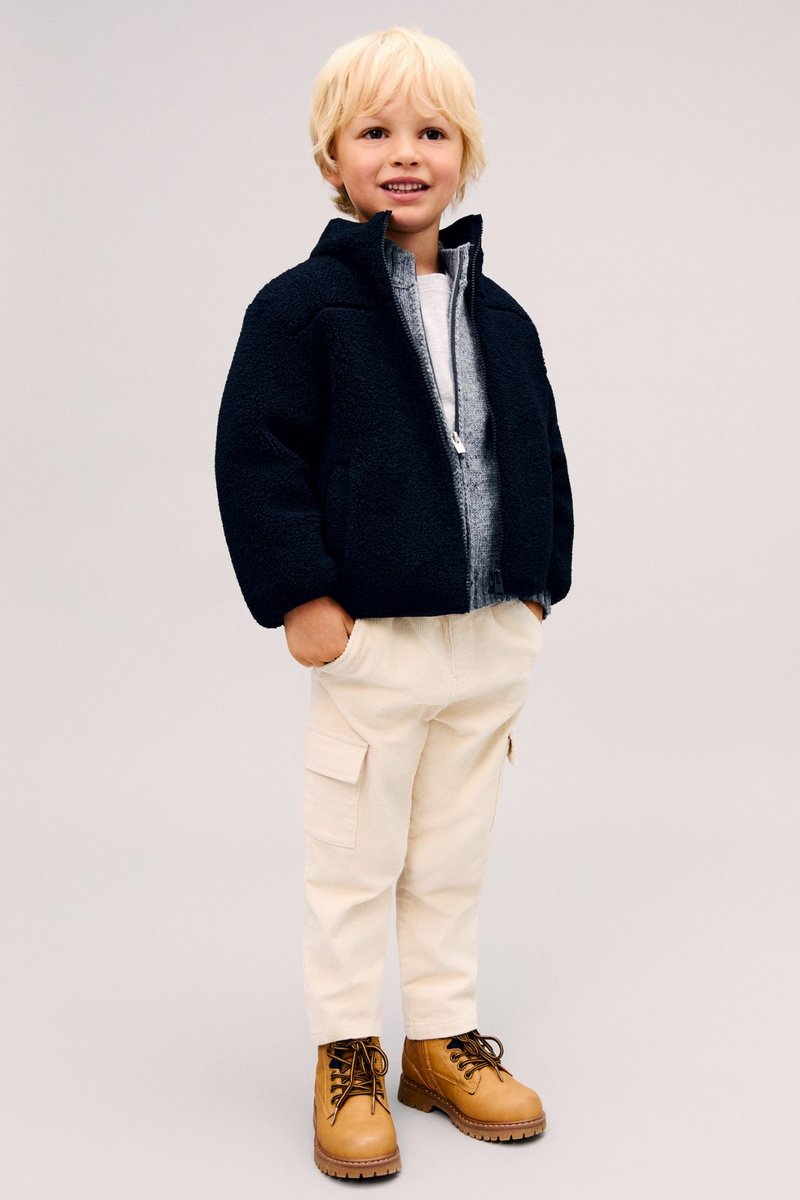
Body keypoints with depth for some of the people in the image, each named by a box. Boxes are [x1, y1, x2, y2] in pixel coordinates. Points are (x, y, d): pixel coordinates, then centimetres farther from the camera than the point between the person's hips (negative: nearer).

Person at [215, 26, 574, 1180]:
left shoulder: (501, 318, 9)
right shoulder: (303, 305, -7)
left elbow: (542, 461, 15)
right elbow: (255, 456, -11)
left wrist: (538, 586, 8)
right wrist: (300, 598, -15)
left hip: (493, 642, 5)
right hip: (371, 643, -5)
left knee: (454, 861, 17)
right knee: (354, 868, 8)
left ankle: (444, 1040, 33)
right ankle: (347, 1058, 25)